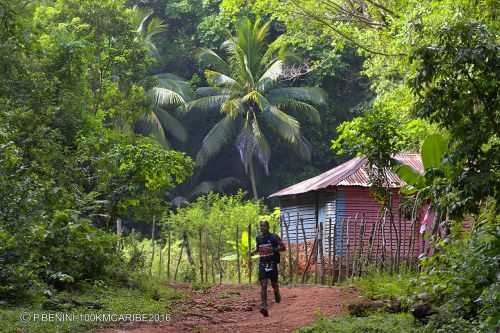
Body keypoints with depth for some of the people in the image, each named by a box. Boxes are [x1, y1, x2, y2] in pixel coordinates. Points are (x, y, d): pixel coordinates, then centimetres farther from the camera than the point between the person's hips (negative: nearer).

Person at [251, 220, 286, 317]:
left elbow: (283, 247, -3)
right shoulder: (258, 238, 10)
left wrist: (273, 249, -19)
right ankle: (263, 307, -17)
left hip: (272, 263, -2)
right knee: (263, 285, -10)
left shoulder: (274, 237, -4)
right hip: (262, 263, 2)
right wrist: (253, 252, 3)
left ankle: (277, 294, 45)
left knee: (274, 283, 8)